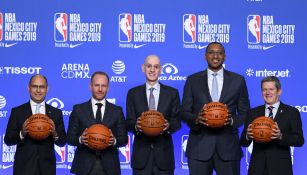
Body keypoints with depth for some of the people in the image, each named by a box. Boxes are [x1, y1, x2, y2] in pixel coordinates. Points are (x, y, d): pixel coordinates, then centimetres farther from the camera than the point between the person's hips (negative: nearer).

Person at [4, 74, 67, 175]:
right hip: (24, 167, -2)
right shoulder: (17, 112, 2)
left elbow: (62, 141, 6)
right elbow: (8, 140, -1)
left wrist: (55, 134, -14)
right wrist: (21, 134, -19)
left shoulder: (56, 113, 6)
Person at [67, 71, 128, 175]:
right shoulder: (78, 109, 6)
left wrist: (114, 141, -14)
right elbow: (70, 137, 4)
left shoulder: (117, 111, 8)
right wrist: (80, 139, -16)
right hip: (85, 166, -1)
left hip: (109, 166, 1)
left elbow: (124, 139, 7)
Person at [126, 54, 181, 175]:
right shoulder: (133, 93, 6)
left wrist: (169, 125, -19)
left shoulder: (172, 93, 6)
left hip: (163, 152, 0)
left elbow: (177, 121, 4)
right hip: (141, 152, 0)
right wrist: (136, 125, -20)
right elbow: (129, 123, 3)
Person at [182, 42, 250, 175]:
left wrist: (232, 120, -12)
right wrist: (196, 118, -15)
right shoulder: (192, 80, 7)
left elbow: (244, 112, 9)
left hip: (228, 145, 0)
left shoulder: (238, 80, 8)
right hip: (199, 146, 0)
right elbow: (185, 112, 7)